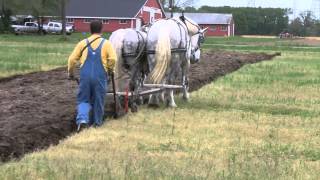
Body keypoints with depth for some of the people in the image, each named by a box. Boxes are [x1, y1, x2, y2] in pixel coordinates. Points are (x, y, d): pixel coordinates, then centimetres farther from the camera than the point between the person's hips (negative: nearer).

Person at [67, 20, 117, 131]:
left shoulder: (83, 43, 8)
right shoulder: (106, 43, 4)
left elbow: (72, 59, 5)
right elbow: (113, 59, -9)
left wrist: (70, 73, 18)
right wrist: (110, 70, 9)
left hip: (85, 75, 1)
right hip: (100, 76, -1)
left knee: (83, 100, 10)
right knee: (98, 100, 13)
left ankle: (82, 119, -12)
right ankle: (97, 122, 23)